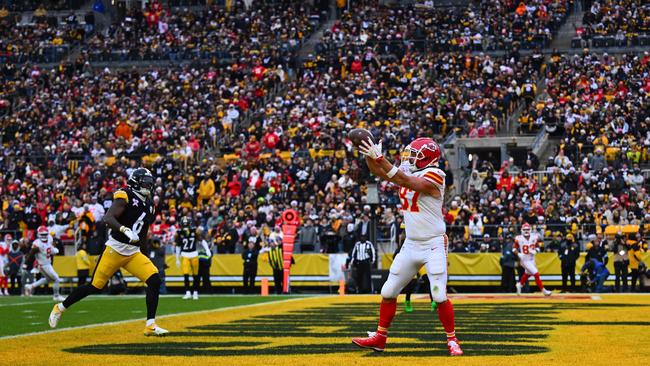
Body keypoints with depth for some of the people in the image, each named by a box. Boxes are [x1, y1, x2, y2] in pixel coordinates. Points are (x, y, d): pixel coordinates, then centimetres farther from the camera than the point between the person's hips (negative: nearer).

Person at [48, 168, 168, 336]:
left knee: (155, 281, -13)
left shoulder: (148, 204, 12)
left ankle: (150, 325, -9)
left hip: (133, 253, 6)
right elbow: (107, 218, -24)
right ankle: (60, 308, 21)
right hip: (115, 250, -6)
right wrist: (125, 230, -38)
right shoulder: (125, 197, -10)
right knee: (95, 287, 0)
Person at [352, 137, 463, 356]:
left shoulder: (433, 177, -15)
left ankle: (452, 340, 3)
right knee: (388, 292, 7)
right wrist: (369, 154, -10)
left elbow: (405, 182, -28)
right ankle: (380, 338, 17)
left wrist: (380, 158, -32)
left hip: (433, 245, -8)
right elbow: (378, 172, 8)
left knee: (439, 296, -12)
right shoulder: (410, 175, 8)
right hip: (411, 245, 8)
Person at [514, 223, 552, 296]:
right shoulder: (519, 239, -13)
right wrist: (518, 254, -17)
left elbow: (537, 247, 7)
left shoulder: (534, 237, -6)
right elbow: (515, 248, 0)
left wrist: (535, 251, -14)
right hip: (525, 260, -5)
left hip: (532, 259, 5)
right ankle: (543, 290, -6)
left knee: (527, 274, 22)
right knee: (536, 274, -12)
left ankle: (519, 284, 48)